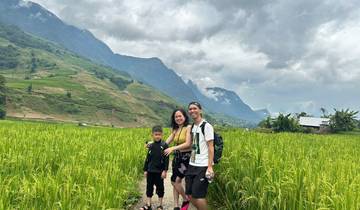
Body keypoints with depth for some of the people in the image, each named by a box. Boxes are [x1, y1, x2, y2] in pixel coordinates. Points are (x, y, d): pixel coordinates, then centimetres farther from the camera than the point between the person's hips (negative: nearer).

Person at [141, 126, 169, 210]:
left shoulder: (164, 145, -10)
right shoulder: (151, 146, 3)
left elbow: (166, 159, -10)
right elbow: (147, 159, 9)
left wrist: (165, 171, -14)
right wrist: (145, 170, 9)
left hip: (159, 171, -4)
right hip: (150, 171, 4)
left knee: (160, 188, 9)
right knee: (149, 187, 11)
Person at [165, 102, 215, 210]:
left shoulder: (206, 126, -9)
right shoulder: (191, 127, 12)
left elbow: (210, 147, -12)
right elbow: (188, 144, 7)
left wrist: (210, 167, -16)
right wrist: (172, 148, -3)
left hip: (203, 166, -7)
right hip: (192, 165, 7)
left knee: (198, 195, -6)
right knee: (190, 194, 10)